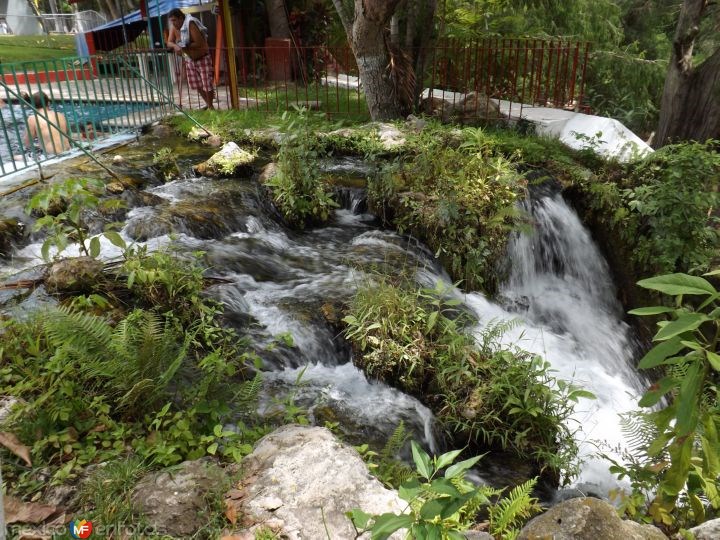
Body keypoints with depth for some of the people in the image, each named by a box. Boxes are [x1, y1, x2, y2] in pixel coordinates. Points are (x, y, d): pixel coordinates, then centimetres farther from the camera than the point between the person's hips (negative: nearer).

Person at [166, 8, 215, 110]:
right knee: (197, 85, 9)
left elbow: (199, 43, -28)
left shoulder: (191, 24, -23)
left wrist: (184, 46, -28)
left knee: (207, 83, -7)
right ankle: (207, 104, 23)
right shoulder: (174, 27, -5)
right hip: (189, 60, 7)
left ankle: (210, 106, 7)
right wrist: (175, 46, -31)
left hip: (203, 58, -7)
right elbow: (169, 43, -9)